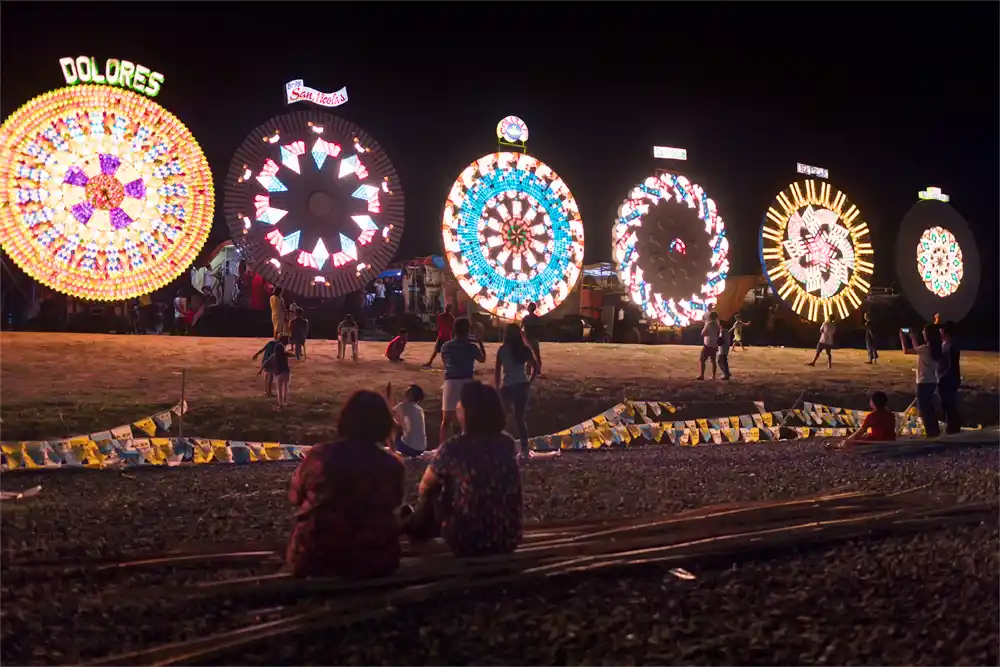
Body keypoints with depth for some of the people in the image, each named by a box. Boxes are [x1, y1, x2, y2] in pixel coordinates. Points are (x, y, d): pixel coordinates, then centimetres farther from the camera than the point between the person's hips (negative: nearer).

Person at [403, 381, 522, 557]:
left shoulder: (454, 448, -15)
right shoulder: (506, 443, -1)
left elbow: (424, 488, 4)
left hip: (468, 542, -5)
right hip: (509, 540, 5)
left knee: (432, 495, 19)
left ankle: (416, 527, 49)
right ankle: (418, 526, 51)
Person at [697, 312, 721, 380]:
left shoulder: (709, 324, -12)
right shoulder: (717, 325, 8)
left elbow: (702, 333, -8)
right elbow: (719, 335, 12)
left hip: (708, 345, -7)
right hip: (714, 346, 7)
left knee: (702, 360, -2)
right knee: (713, 361, 12)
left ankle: (702, 375, -9)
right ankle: (713, 376, 12)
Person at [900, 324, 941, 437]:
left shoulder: (925, 348, -21)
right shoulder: (934, 348, 5)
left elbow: (906, 351, -19)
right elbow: (918, 350, 21)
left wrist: (902, 337, -7)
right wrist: (912, 337, 24)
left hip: (924, 382, -8)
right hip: (932, 382, 8)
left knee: (923, 408, 2)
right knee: (928, 407, 20)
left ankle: (931, 432, 4)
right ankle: (935, 430, 26)